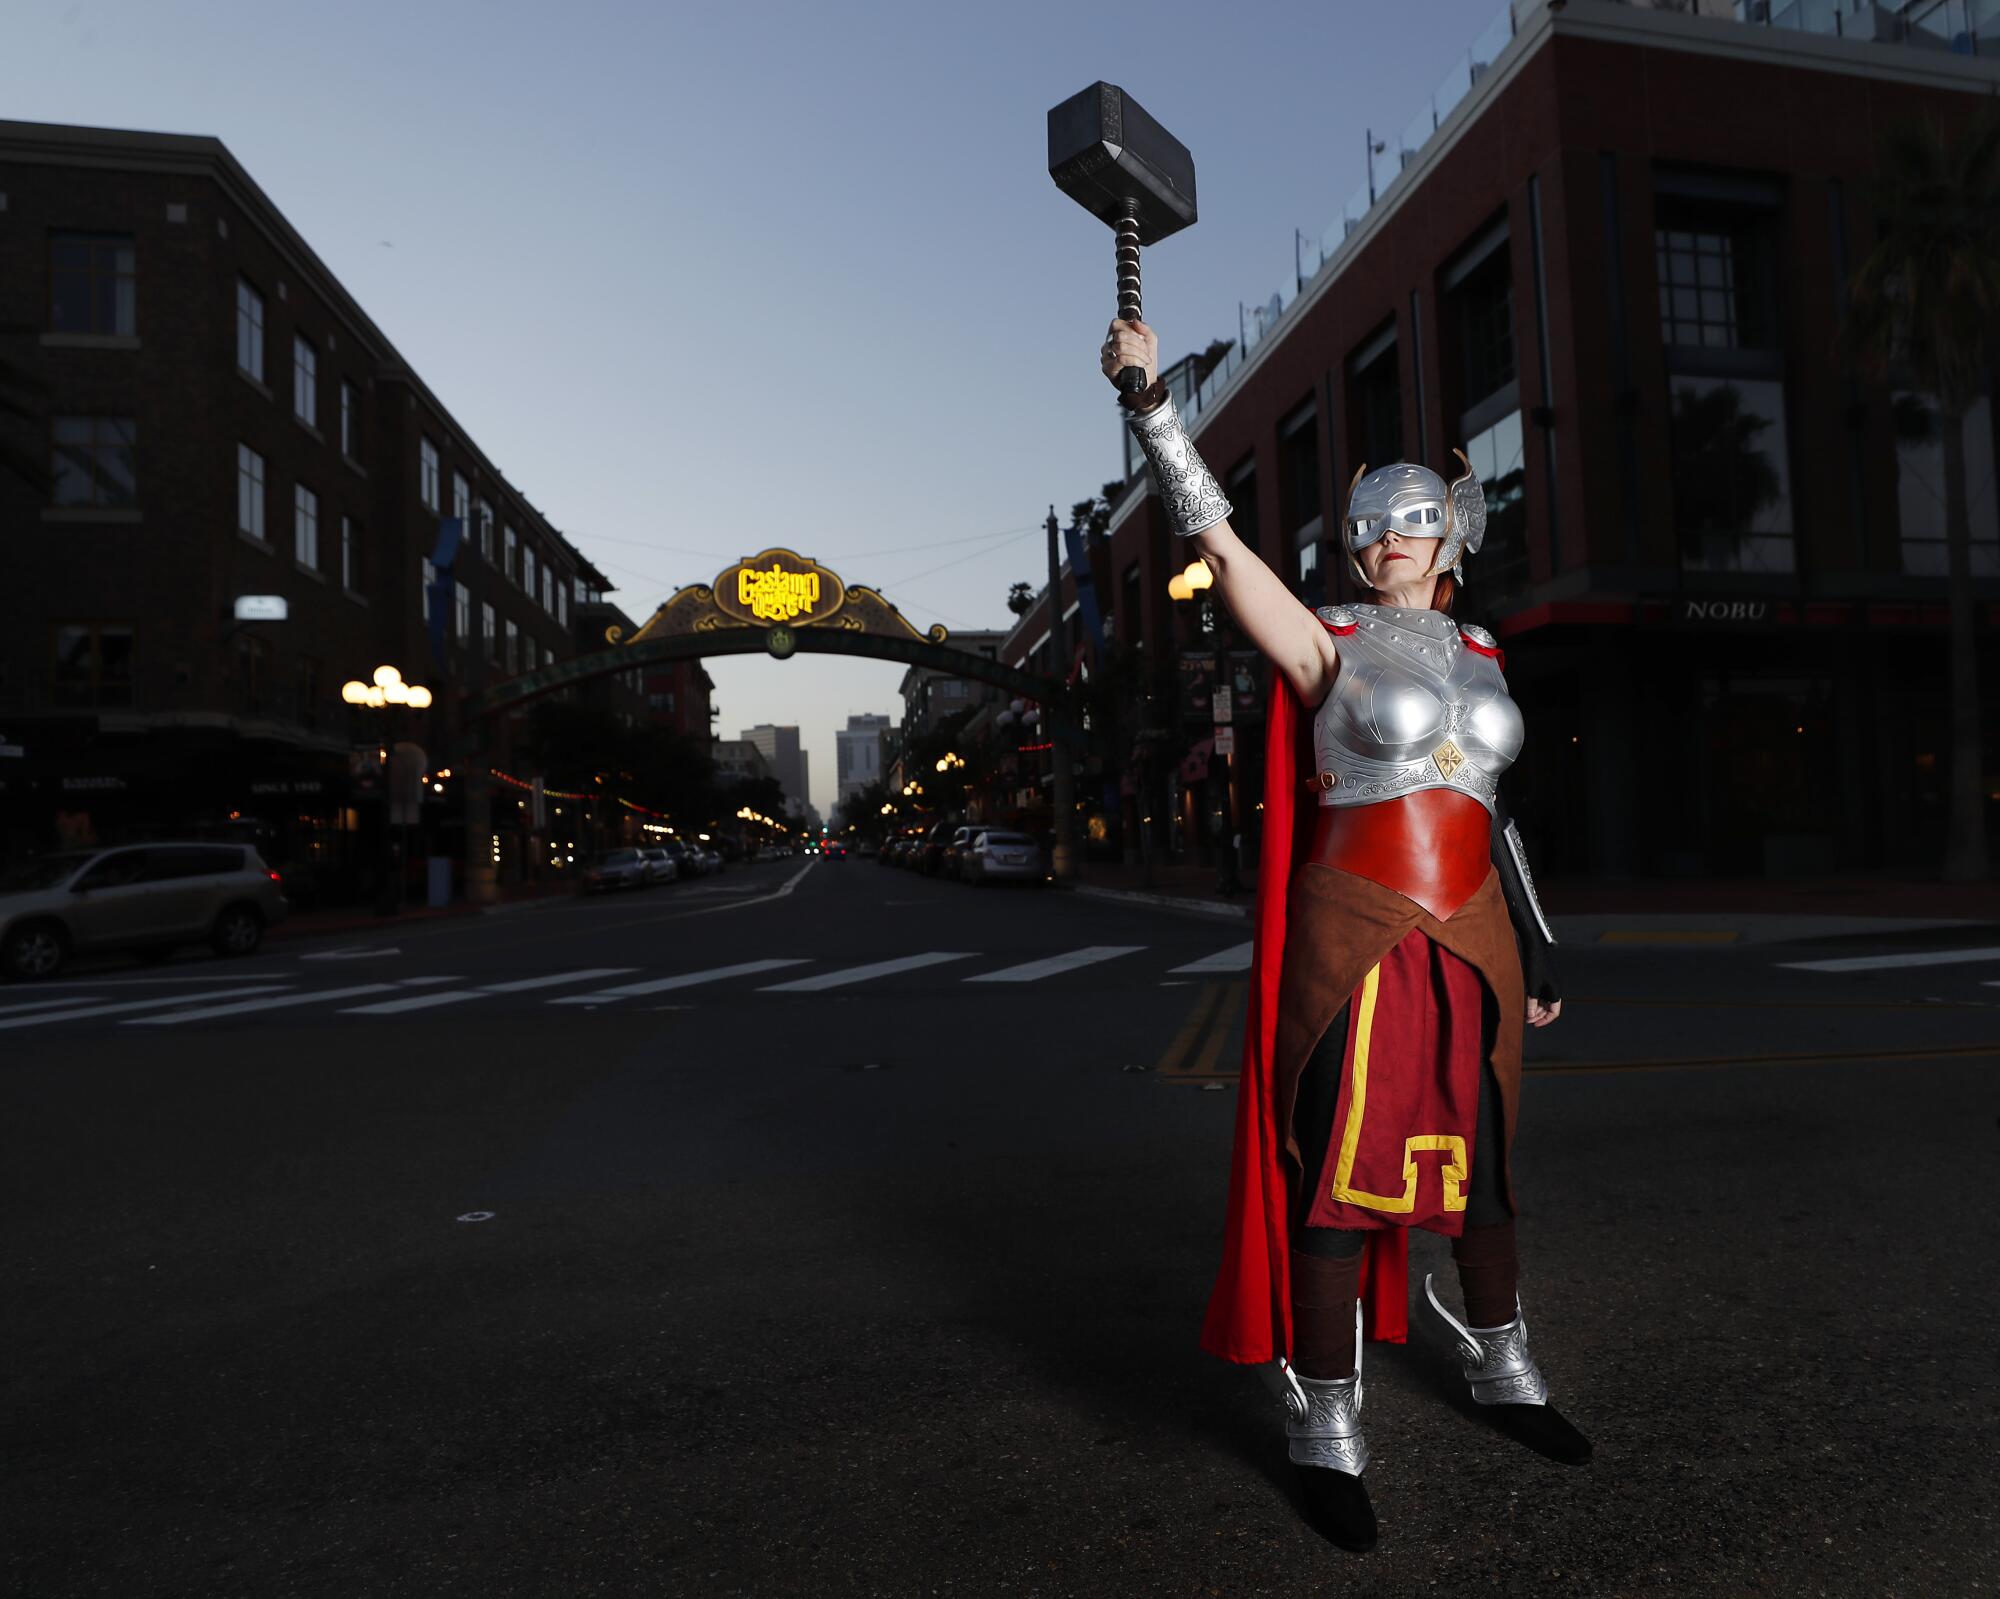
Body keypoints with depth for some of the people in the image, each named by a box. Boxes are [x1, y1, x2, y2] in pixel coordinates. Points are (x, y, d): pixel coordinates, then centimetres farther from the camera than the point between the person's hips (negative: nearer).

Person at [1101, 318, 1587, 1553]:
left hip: (1472, 937, 5)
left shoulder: (1481, 653, 15)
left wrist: (1534, 943, 18)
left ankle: (1502, 1370, 39)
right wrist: (1152, 401, -15)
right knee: (1337, 1175, -2)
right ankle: (1328, 1435, 11)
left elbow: (1488, 802, 19)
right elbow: (1218, 539, -10)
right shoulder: (1329, 642, 0)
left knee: (1480, 1160, 17)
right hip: (1357, 936, -5)